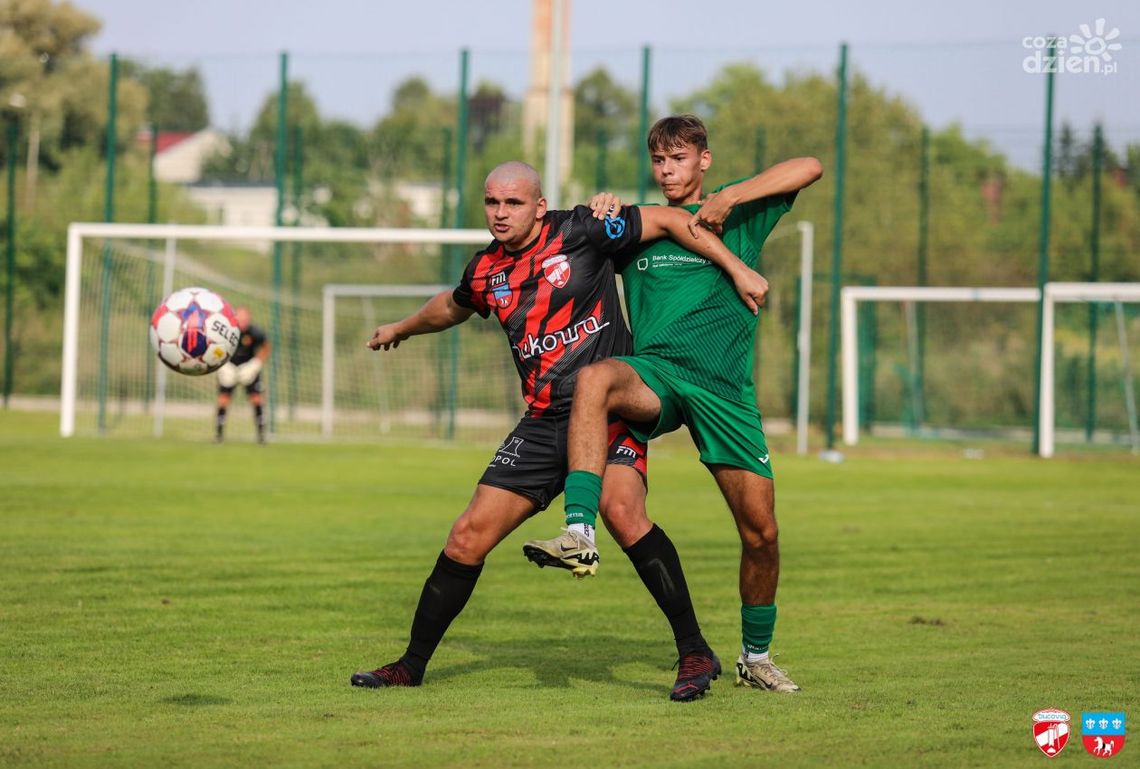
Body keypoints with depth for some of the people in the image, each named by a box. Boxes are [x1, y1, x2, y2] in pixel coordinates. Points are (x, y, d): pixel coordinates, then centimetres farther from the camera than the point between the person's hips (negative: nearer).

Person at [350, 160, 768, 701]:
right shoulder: (487, 270, 9)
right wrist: (402, 328, 50)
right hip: (542, 423, 6)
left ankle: (695, 654, -24)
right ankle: (411, 666, 16)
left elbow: (670, 221, -2)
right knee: (469, 535, 1)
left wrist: (736, 269, -6)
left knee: (620, 505, -31)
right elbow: (453, 306, 33)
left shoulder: (579, 231, -7)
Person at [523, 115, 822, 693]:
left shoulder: (738, 213, 11)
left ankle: (756, 656, 21)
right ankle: (578, 532, -46)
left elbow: (809, 168, -1)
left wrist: (728, 199, -10)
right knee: (594, 377, -36)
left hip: (724, 385, 0)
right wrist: (599, 212, 5)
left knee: (760, 530, -2)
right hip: (654, 374, 0)